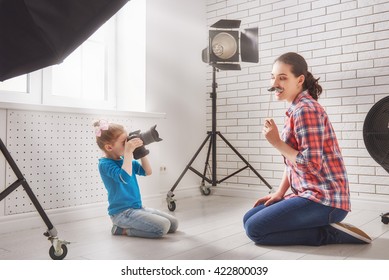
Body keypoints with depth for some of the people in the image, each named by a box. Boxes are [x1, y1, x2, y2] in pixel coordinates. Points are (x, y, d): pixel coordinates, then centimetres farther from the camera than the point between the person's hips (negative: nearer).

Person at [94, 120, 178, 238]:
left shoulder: (124, 160, 10)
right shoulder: (105, 163, -14)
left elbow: (147, 172, 12)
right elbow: (125, 178, -33)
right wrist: (128, 152, -28)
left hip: (138, 207, 9)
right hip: (122, 212, -9)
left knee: (173, 224, 4)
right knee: (162, 226, -23)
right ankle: (122, 229, -5)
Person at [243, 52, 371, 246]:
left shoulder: (305, 110, -17)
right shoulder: (295, 110, 14)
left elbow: (312, 164, -23)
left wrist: (277, 143, -16)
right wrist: (279, 192, 7)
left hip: (324, 199, -10)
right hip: (310, 194, 10)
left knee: (254, 229, -13)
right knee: (249, 219, 10)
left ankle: (329, 233, -5)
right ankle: (328, 226, 10)